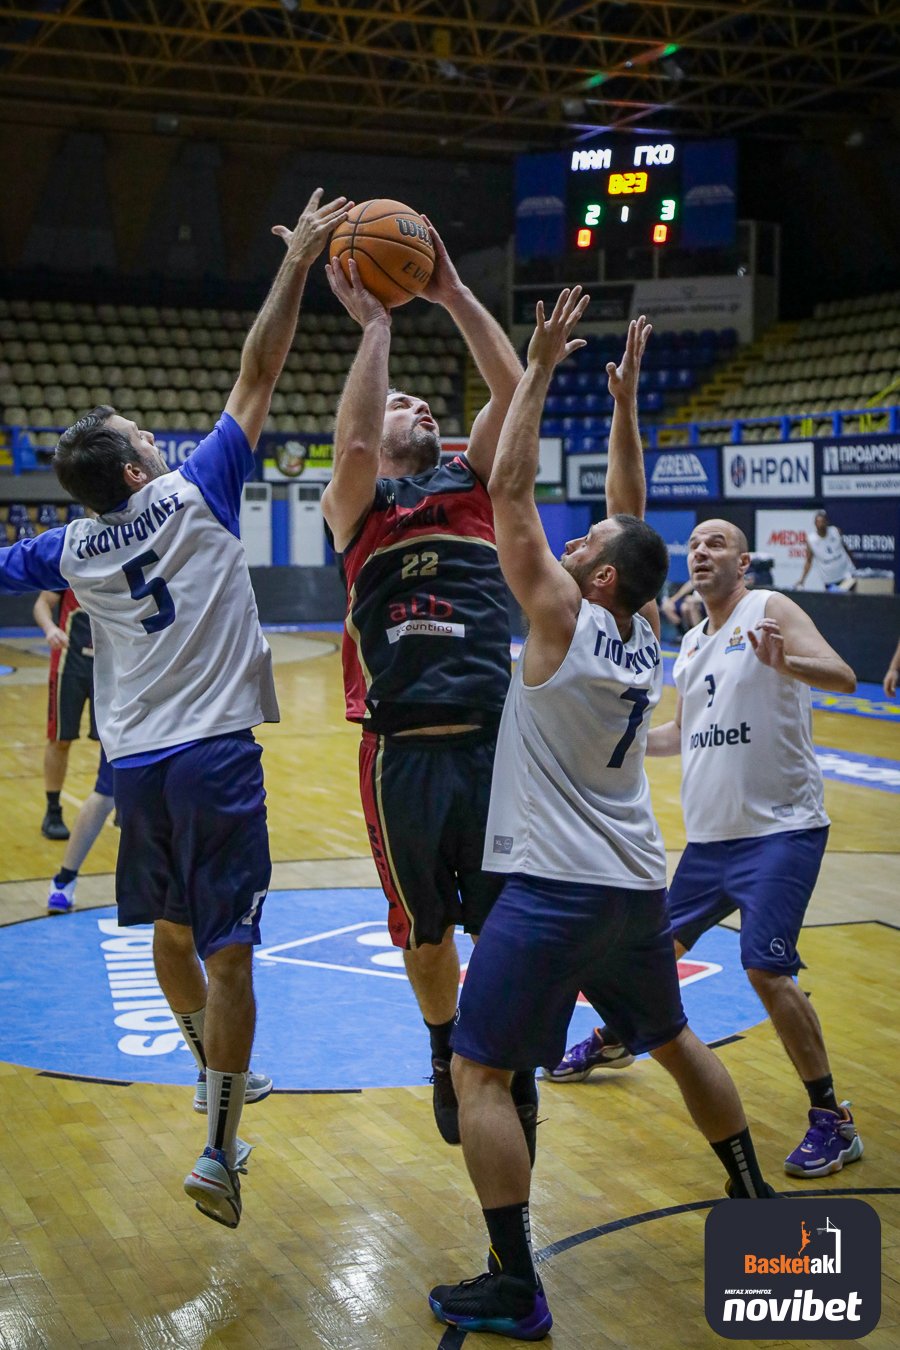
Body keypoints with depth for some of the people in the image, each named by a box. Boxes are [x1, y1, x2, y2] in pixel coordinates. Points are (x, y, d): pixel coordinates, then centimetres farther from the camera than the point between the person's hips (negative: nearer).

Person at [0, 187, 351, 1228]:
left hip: (136, 764, 5)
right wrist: (297, 261, 1)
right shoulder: (192, 496, -4)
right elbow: (257, 374, -3)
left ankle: (215, 1071, 42)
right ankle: (218, 1152, -6)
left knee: (171, 928, 23)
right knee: (226, 949, -4)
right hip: (214, 754, -5)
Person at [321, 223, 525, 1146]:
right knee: (424, 928, 14)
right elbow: (351, 438, -15)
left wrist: (453, 294, -2)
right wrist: (374, 324, -11)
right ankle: (446, 1057, 36)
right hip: (403, 749, -1)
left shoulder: (473, 486, 14)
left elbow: (512, 391, 1)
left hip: (492, 739, 1)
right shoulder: (355, 506, 6)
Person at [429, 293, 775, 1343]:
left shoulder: (565, 616, -13)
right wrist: (623, 401, 15)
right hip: (637, 886, 8)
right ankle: (755, 1202, 38)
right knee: (673, 1040, 26)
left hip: (555, 889, -8)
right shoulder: (642, 631, 5)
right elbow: (632, 510, 17)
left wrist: (540, 370, -9)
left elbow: (509, 491, -13)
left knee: (479, 1073, -2)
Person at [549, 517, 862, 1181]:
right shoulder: (693, 643, 14)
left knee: (767, 969, -17)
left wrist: (785, 663, -42)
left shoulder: (772, 611, -8)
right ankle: (615, 1039, 48)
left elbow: (843, 677, -23)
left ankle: (833, 1122, -3)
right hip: (710, 833, 7)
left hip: (779, 828, -7)